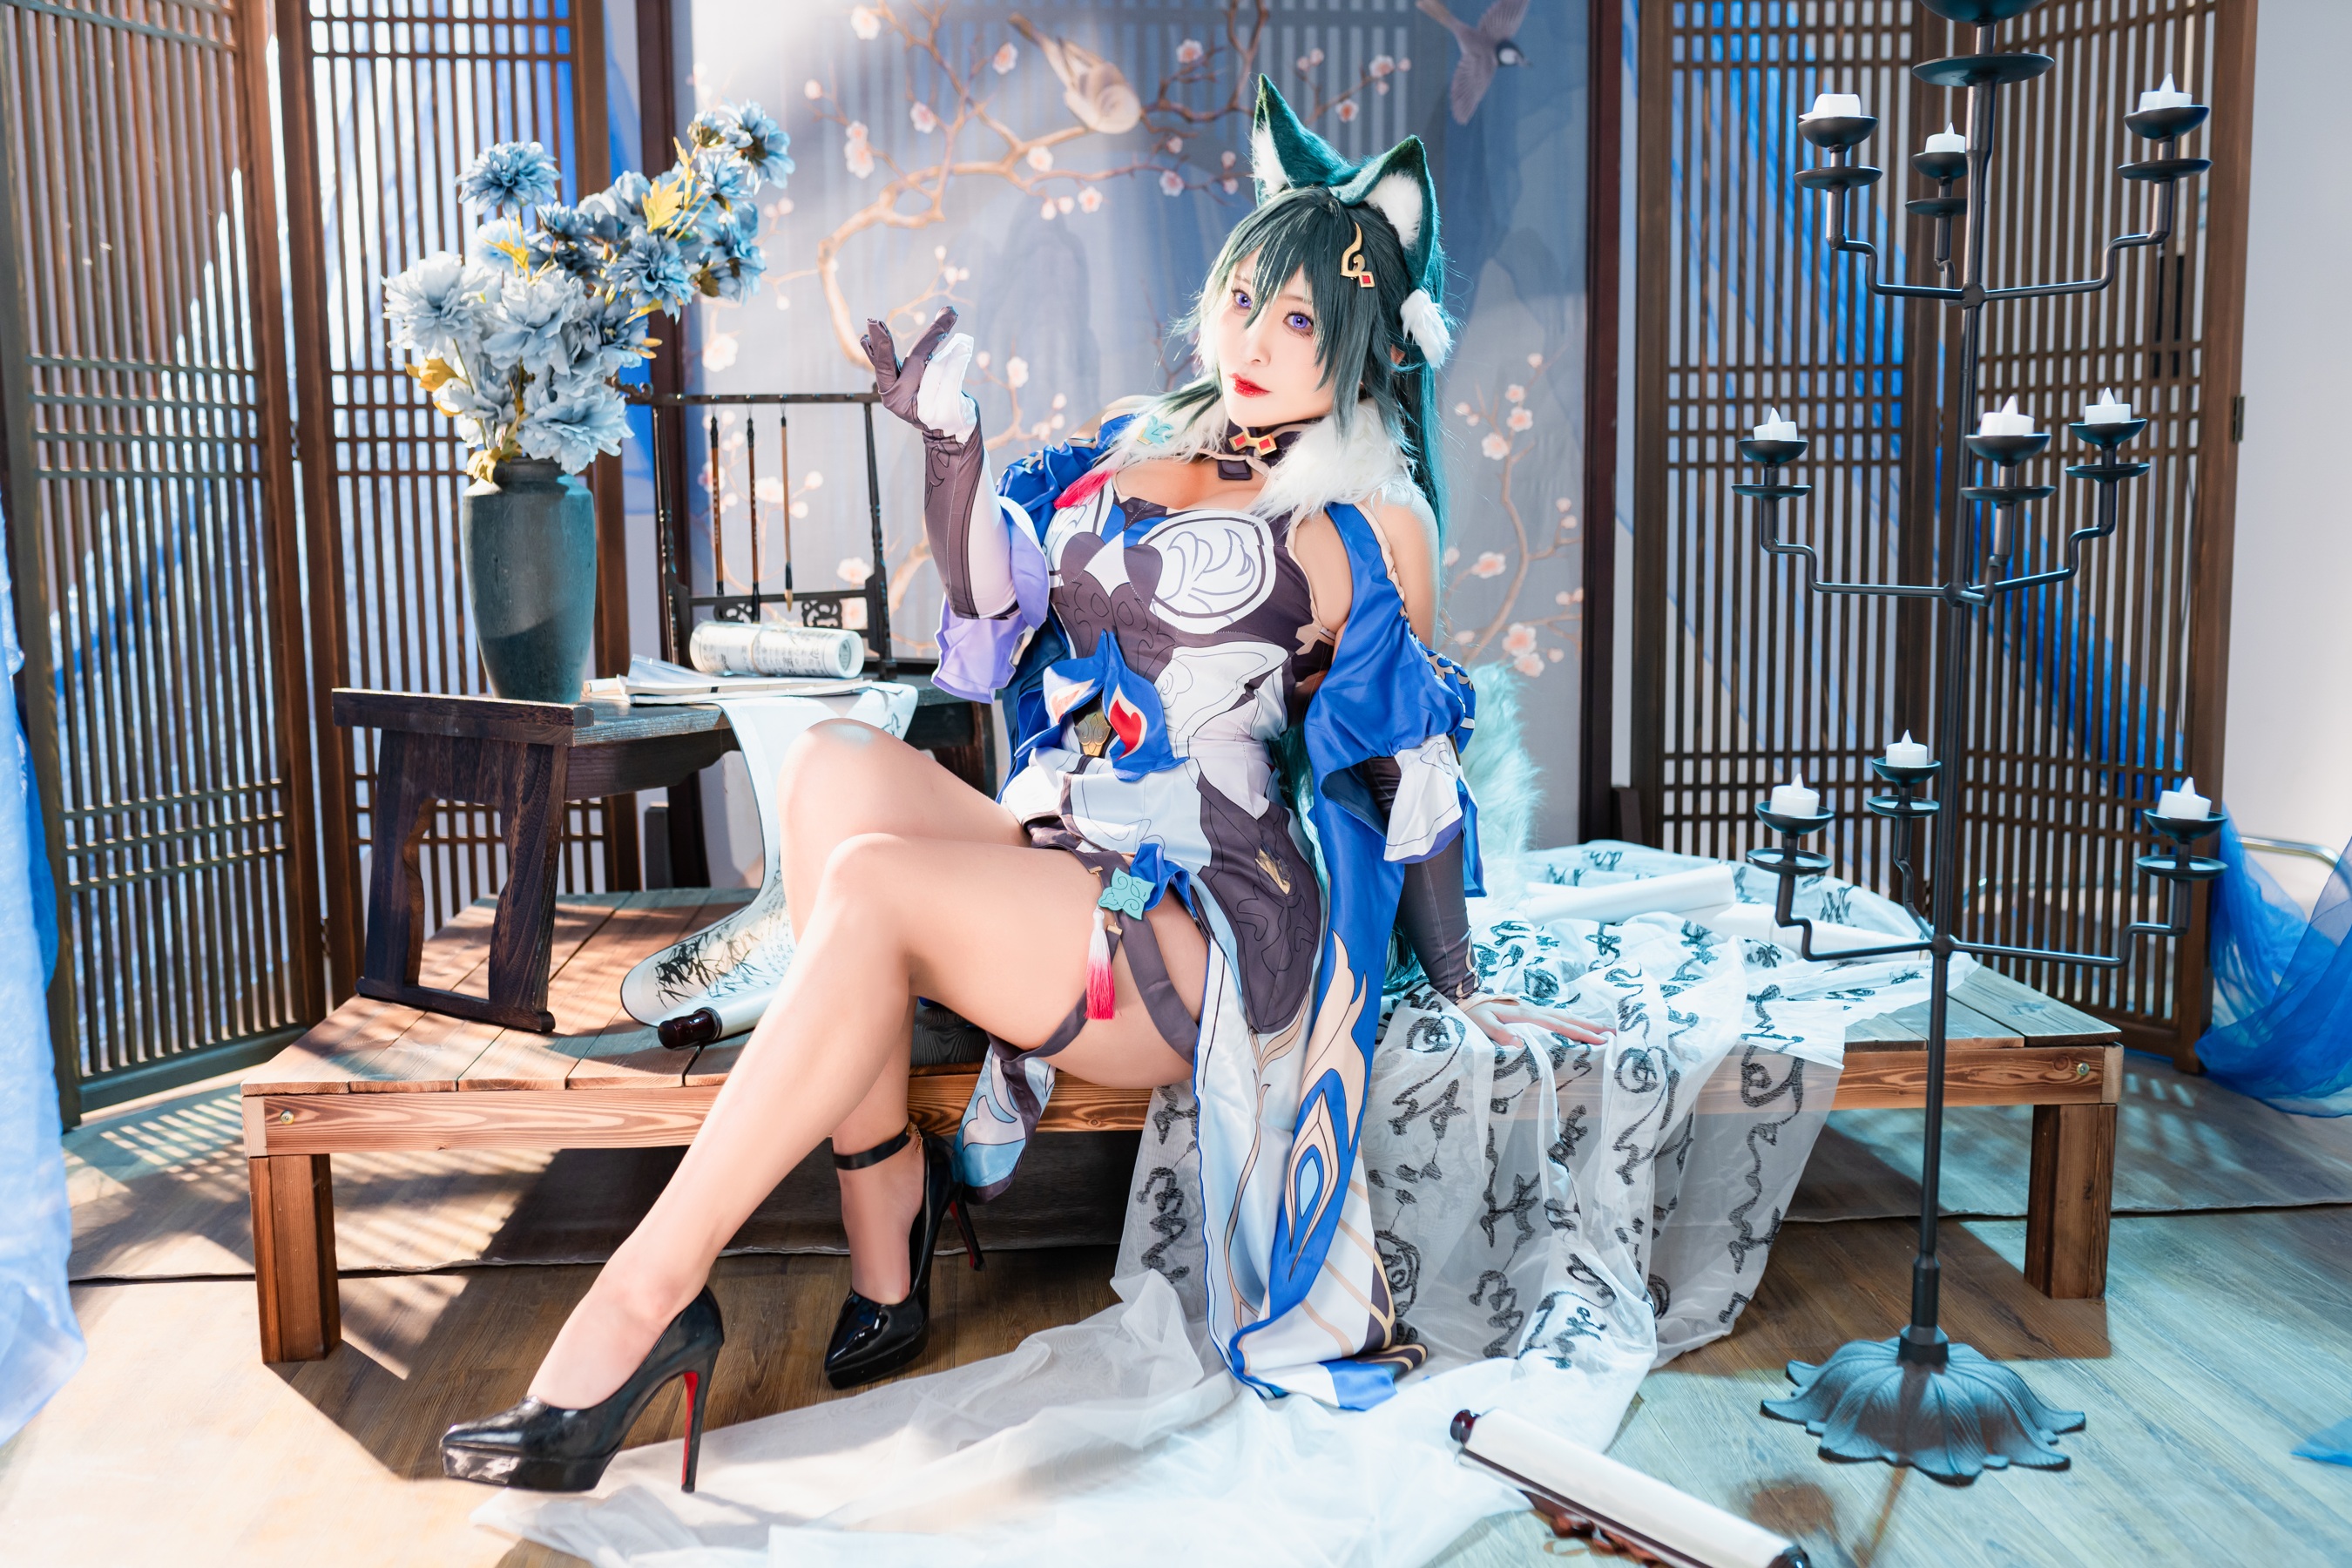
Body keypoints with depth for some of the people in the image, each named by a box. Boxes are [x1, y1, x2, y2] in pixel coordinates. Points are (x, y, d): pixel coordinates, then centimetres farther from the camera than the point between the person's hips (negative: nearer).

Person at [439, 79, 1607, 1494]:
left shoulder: (1364, 524, 1)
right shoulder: (1135, 447, 16)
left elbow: (1413, 770, 3)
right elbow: (990, 614, 10)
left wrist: (1463, 990, 5)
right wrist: (952, 448, -5)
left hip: (1212, 937, -6)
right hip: (1055, 866, 6)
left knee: (872, 887, -28)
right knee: (840, 765, -22)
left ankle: (648, 1298, -20)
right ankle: (888, 1225, -15)